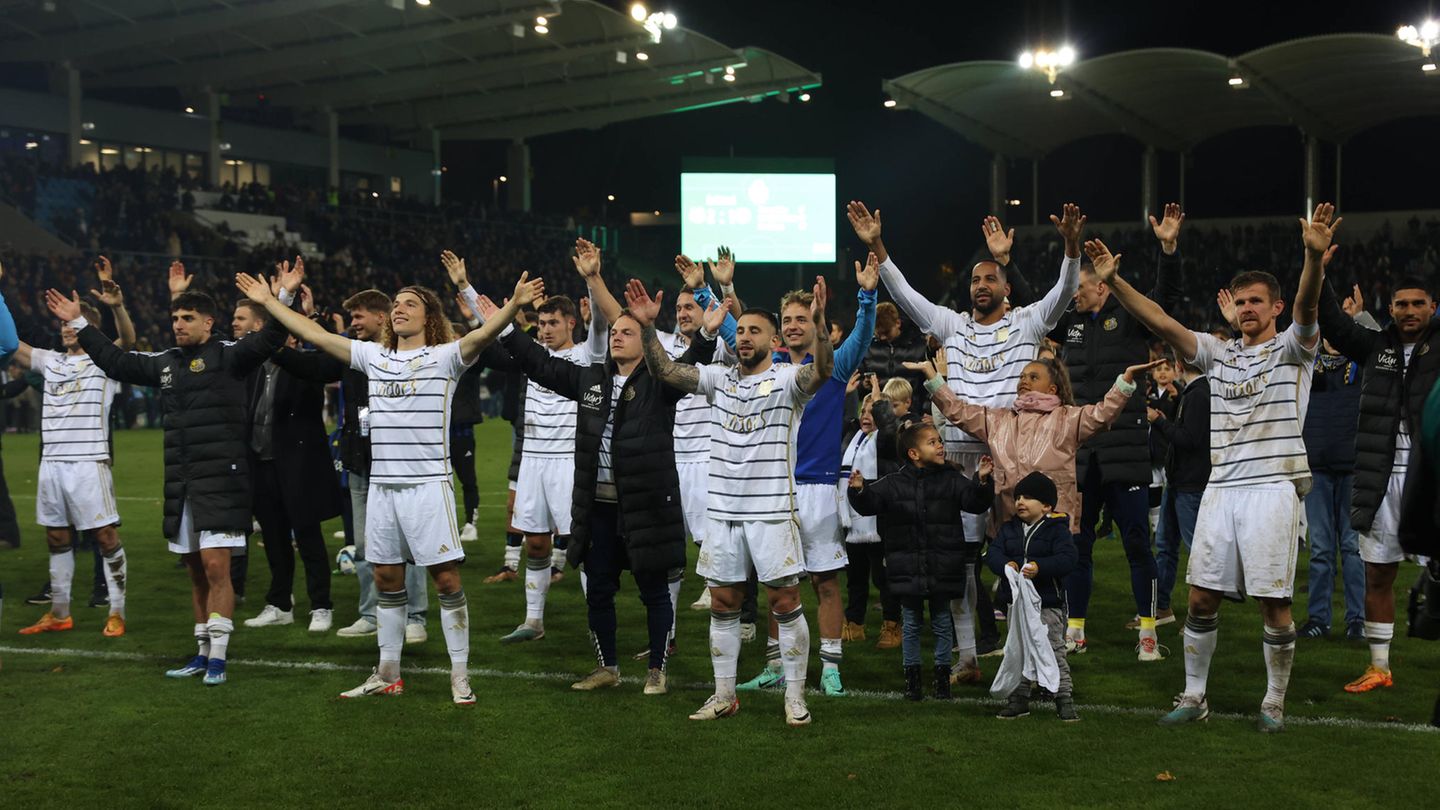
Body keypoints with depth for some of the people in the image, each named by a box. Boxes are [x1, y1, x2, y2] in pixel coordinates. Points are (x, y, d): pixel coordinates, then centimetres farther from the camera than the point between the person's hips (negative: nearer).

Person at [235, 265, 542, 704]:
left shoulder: (444, 357, -2)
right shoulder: (374, 356, 13)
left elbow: (482, 335, -20)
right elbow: (315, 335, 15)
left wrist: (514, 304, -37)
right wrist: (268, 301, 15)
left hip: (428, 484, -5)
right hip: (381, 484, 5)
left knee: (446, 578, -5)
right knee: (386, 579, 12)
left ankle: (460, 675, 3)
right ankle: (387, 674, 22)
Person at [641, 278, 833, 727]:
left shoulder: (785, 379, -4)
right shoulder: (719, 378, 9)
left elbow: (821, 372, -25)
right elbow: (665, 371, 1)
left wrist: (818, 323, -41)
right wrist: (647, 327, -14)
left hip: (772, 511, -4)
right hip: (723, 510, 4)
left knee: (786, 603, -1)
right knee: (722, 605, 10)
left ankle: (795, 697, 9)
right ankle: (724, 694, 20)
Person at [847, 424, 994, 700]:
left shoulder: (951, 480, 0)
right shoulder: (893, 484, -1)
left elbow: (976, 503, -5)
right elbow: (869, 504, -3)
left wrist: (982, 481, -23)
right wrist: (858, 491, -24)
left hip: (942, 569, 0)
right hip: (907, 570, 0)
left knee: (942, 623, 10)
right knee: (911, 625, 9)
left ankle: (942, 675, 22)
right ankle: (911, 675, 20)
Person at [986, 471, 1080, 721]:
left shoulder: (1057, 530, -7)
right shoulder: (1009, 529, 8)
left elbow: (1068, 558, -19)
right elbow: (993, 552, -2)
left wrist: (1040, 567, -31)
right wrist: (1005, 565, -24)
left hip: (1048, 603, -5)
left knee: (1054, 651, -3)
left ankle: (1064, 699, 5)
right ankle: (1019, 699, 22)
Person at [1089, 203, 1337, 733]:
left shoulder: (1292, 348, 4)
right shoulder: (1219, 353, 15)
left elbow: (1307, 306, -17)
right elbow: (1161, 322, 5)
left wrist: (1313, 257, -38)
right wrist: (1113, 281, -8)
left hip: (1273, 486, -4)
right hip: (1221, 486, 4)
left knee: (1273, 602, -2)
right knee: (1202, 597, 4)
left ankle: (1275, 702, 13)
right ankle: (1194, 696, 16)